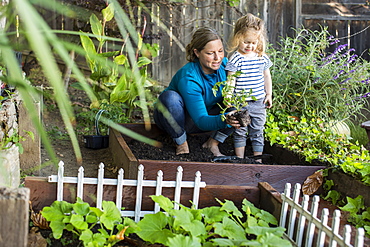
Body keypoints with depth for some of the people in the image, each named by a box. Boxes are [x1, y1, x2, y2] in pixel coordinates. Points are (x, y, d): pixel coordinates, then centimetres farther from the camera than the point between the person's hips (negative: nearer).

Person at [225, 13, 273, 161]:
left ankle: (258, 158, 19)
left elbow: (267, 76, 17)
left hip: (259, 102, 4)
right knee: (240, 132, 5)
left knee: (257, 131, 10)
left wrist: (269, 95, 16)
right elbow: (231, 80, -11)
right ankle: (239, 158, 17)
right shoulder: (236, 59, -9)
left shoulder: (262, 57, 5)